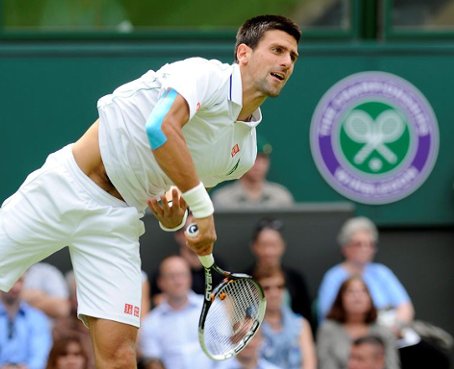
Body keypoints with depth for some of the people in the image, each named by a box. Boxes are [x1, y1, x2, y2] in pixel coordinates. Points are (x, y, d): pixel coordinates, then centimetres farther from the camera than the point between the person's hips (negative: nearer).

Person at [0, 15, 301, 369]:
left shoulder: (244, 151, 8)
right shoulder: (205, 74, -14)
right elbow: (162, 127, -32)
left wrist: (174, 217, -5)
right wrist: (203, 208, -28)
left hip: (118, 220, 6)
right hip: (68, 184, -6)